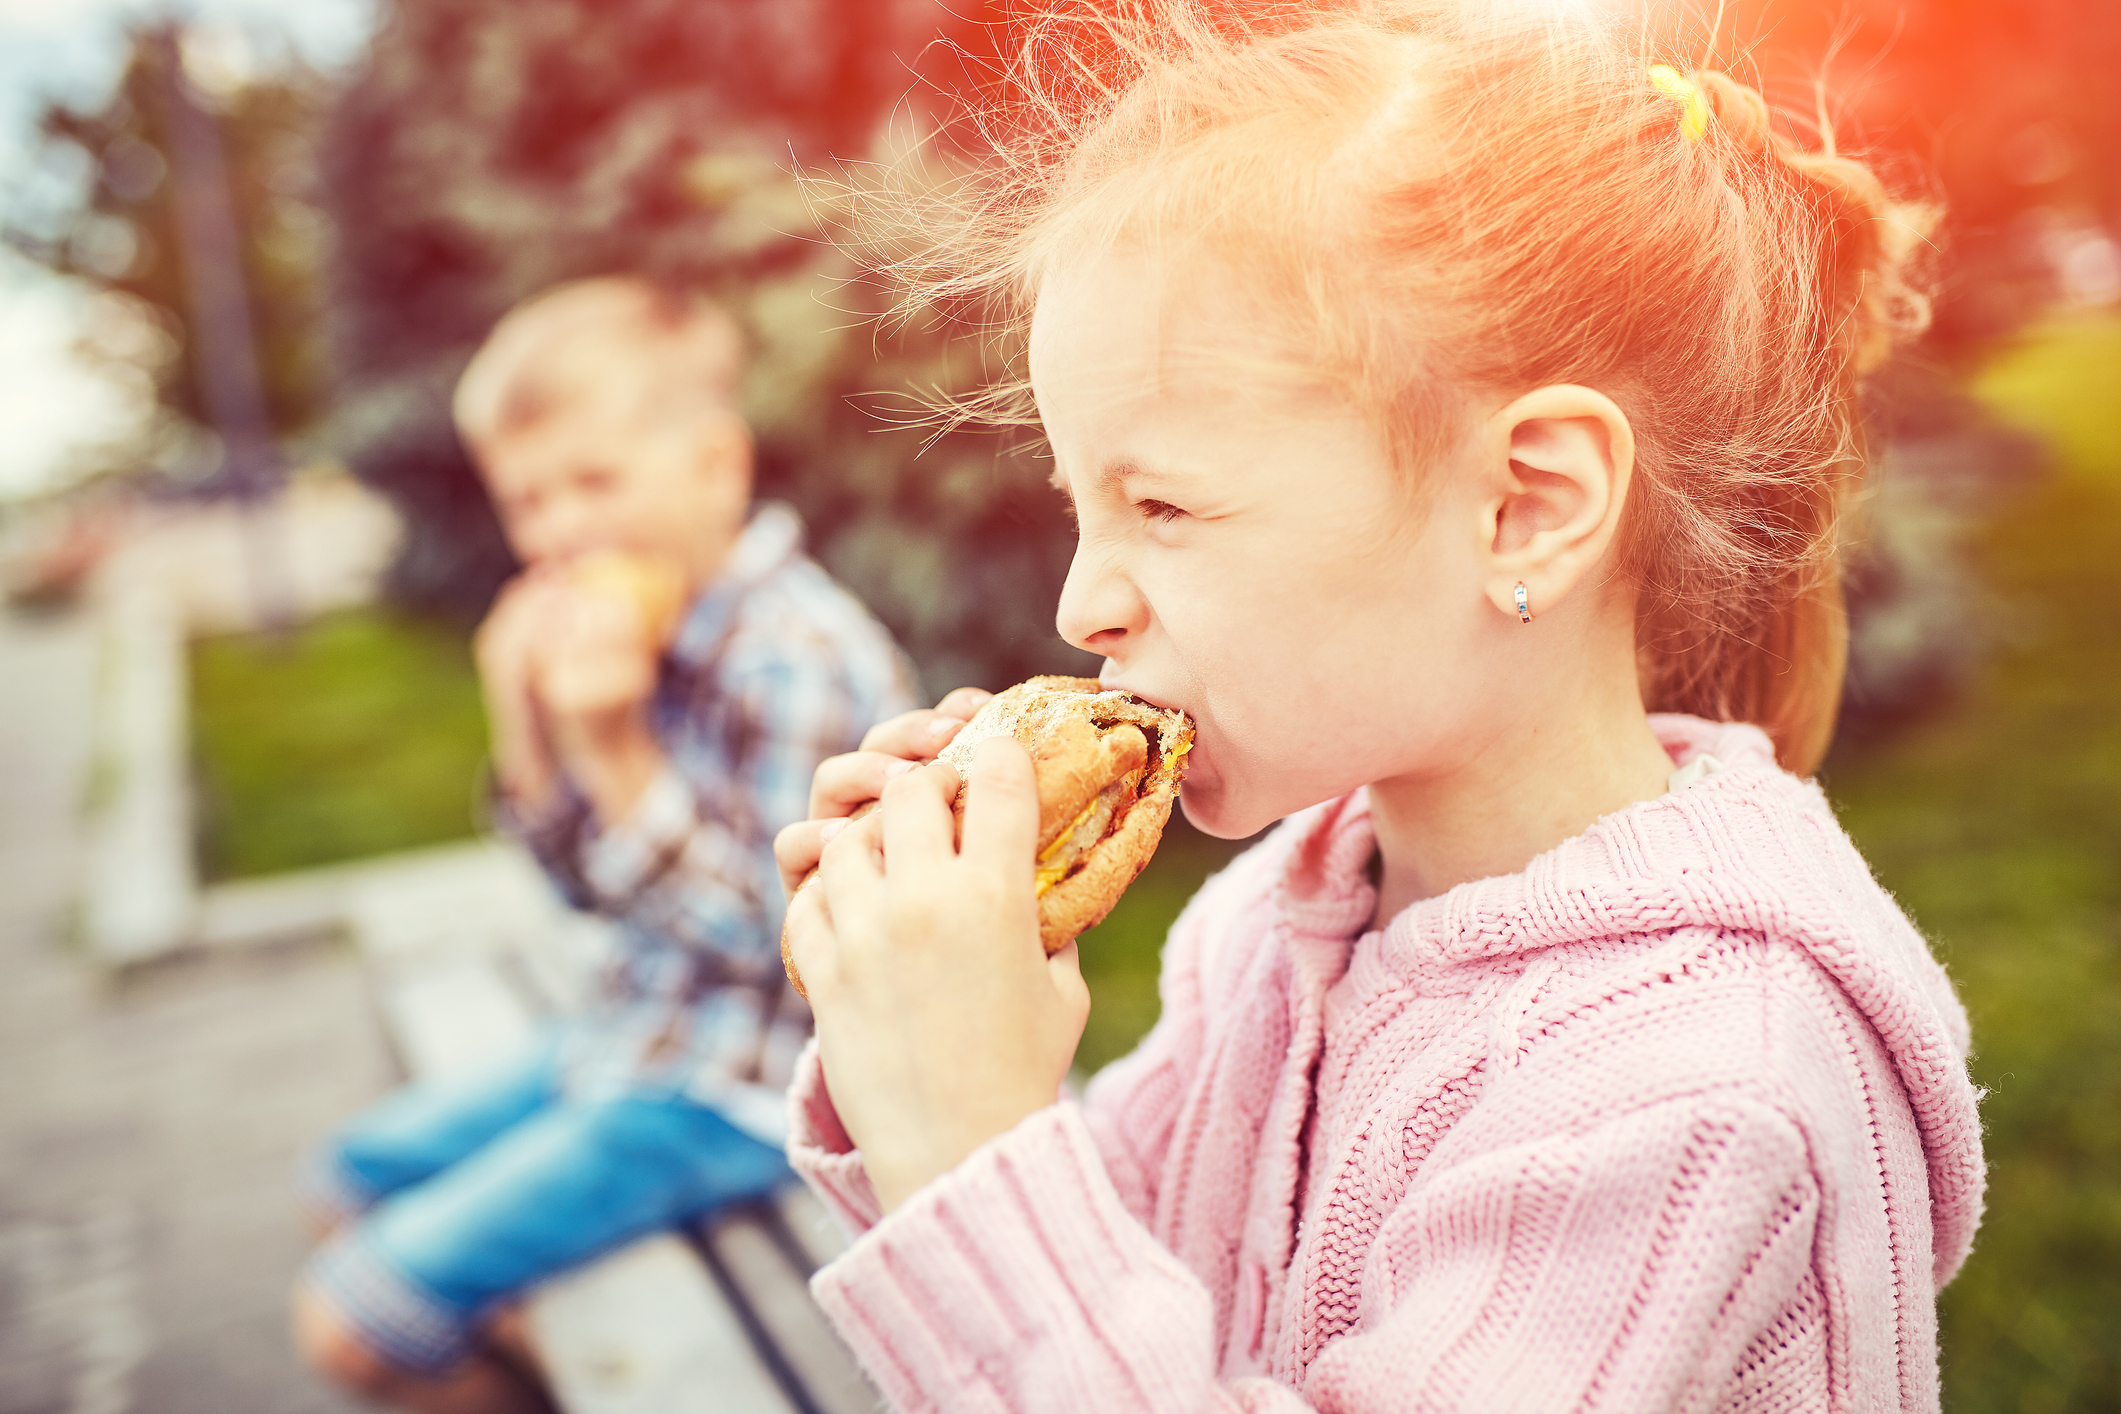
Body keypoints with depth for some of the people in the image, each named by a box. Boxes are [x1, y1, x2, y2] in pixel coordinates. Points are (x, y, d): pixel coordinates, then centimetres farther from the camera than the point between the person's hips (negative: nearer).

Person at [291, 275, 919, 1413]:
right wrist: (525, 729, -8)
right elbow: (590, 885, 9)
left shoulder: (795, 657, -25)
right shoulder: (653, 633, 2)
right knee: (351, 1181, 23)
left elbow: (765, 936, -24)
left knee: (354, 1319, -8)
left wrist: (617, 754, -29)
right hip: (637, 1032, 9)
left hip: (734, 1090, -9)